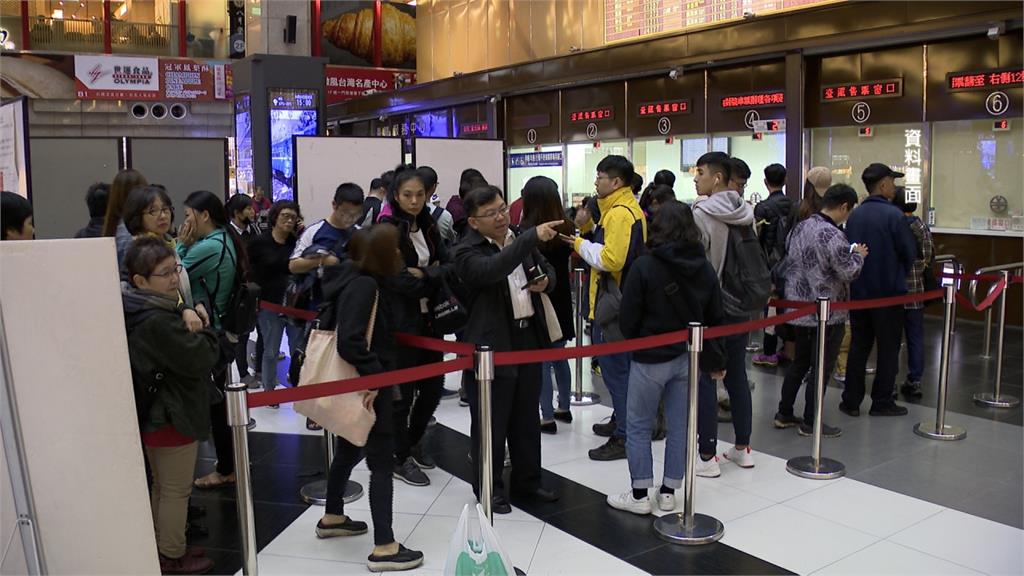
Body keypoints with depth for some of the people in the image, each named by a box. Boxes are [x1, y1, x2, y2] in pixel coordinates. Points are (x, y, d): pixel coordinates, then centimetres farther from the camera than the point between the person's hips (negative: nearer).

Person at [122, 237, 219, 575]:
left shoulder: (141, 313, 4)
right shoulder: (157, 322, -27)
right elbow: (201, 358, -24)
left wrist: (186, 322, -4)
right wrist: (201, 332, -7)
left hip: (152, 414, 10)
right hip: (173, 416, -10)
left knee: (161, 485, 23)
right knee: (176, 490, 6)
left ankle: (160, 547, 36)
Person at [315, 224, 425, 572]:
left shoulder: (355, 280, 7)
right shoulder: (364, 286, -22)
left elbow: (332, 324, 19)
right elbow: (350, 341, -30)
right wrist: (374, 374, -21)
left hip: (359, 383, 10)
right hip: (366, 386, -10)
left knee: (350, 449, 23)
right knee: (381, 459, -4)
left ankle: (332, 517, 40)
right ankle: (384, 548, 1)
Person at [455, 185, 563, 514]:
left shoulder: (520, 240, 8)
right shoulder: (467, 252, -12)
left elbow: (548, 270, 22)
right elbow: (491, 269, -34)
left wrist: (545, 281, -2)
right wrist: (532, 237, -38)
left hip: (529, 340, 7)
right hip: (492, 347, -6)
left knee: (527, 419, 17)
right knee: (491, 424, 5)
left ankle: (527, 481, 32)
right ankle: (489, 488, 21)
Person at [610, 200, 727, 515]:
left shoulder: (644, 266, -16)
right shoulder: (704, 268, 0)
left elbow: (628, 318, -12)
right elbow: (715, 318, 7)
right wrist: (716, 359, 18)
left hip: (651, 359, -5)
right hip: (689, 357, 5)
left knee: (639, 427, 8)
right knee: (679, 426, 13)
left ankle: (640, 495, 14)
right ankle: (669, 492, 23)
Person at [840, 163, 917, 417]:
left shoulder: (854, 215, 2)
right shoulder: (893, 215, -15)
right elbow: (910, 253, -10)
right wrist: (900, 275, 9)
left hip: (858, 290, 5)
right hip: (888, 292, -5)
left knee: (858, 346, 12)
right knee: (888, 348, 7)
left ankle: (851, 401, 14)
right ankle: (882, 402, 13)